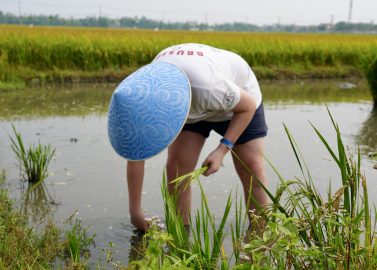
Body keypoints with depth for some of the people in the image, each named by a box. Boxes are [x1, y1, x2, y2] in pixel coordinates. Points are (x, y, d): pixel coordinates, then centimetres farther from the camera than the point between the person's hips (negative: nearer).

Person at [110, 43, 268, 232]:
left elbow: (248, 106, -23)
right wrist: (135, 211, -14)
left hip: (240, 98, -3)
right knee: (176, 164, -11)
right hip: (190, 105, 4)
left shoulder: (207, 88, -46)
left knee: (251, 170, -10)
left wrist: (223, 149, -32)